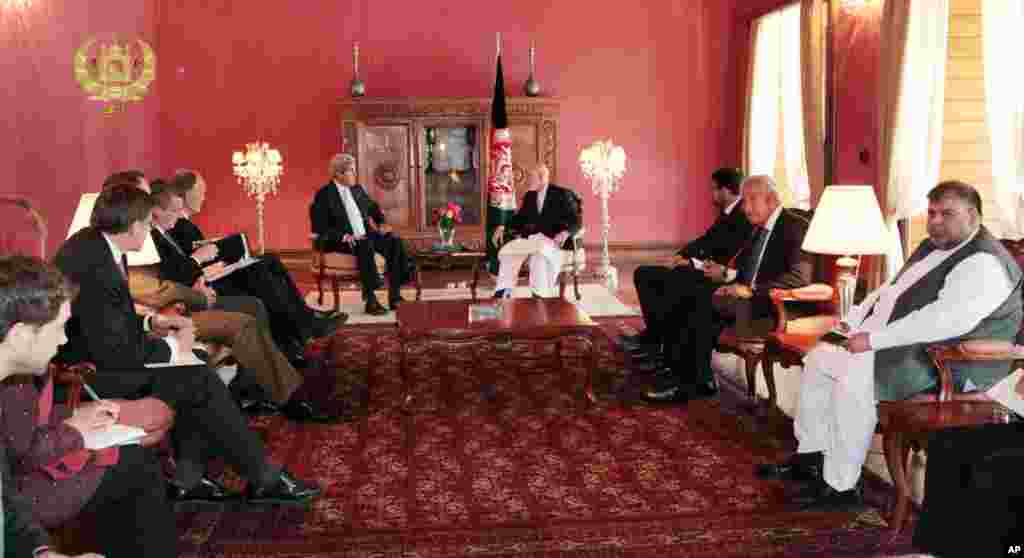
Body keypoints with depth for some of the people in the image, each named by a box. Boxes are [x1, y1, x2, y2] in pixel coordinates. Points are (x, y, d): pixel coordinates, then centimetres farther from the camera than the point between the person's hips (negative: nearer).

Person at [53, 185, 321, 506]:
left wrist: (151, 322, 3)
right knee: (201, 382, -13)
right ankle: (265, 479, -2)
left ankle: (187, 477, 9)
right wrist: (172, 347, -13)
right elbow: (114, 352, -27)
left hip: (94, 350, 11)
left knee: (197, 362, 8)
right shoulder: (96, 267, -28)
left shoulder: (94, 243, 3)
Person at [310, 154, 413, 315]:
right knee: (365, 246, -36)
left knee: (394, 241, -17)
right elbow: (320, 229, -11)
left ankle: (394, 296, -19)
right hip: (340, 241, -6)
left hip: (365, 235, 7)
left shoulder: (357, 189, 14)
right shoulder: (324, 195, -5)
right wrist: (344, 236, -23)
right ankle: (370, 301, -35)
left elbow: (373, 208, 28)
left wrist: (382, 223, 8)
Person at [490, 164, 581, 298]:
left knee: (539, 255, -38)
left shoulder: (562, 194, -1)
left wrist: (565, 233, -28)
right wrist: (503, 227, 5)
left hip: (552, 239, -6)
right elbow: (520, 217, 23)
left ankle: (540, 297, -33)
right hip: (530, 238, 6)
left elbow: (575, 220, -7)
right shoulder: (530, 195, 18)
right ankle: (503, 293, -16)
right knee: (506, 251, -19)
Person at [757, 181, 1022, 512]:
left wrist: (873, 339, -29)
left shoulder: (984, 264, -18)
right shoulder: (931, 247, 15)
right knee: (819, 357, 8)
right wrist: (852, 321, 7)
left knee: (851, 378, -29)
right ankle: (811, 456, 14)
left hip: (940, 364, -11)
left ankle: (841, 486, -17)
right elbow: (890, 290, 23)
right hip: (896, 347, 11)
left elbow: (946, 321, -31)